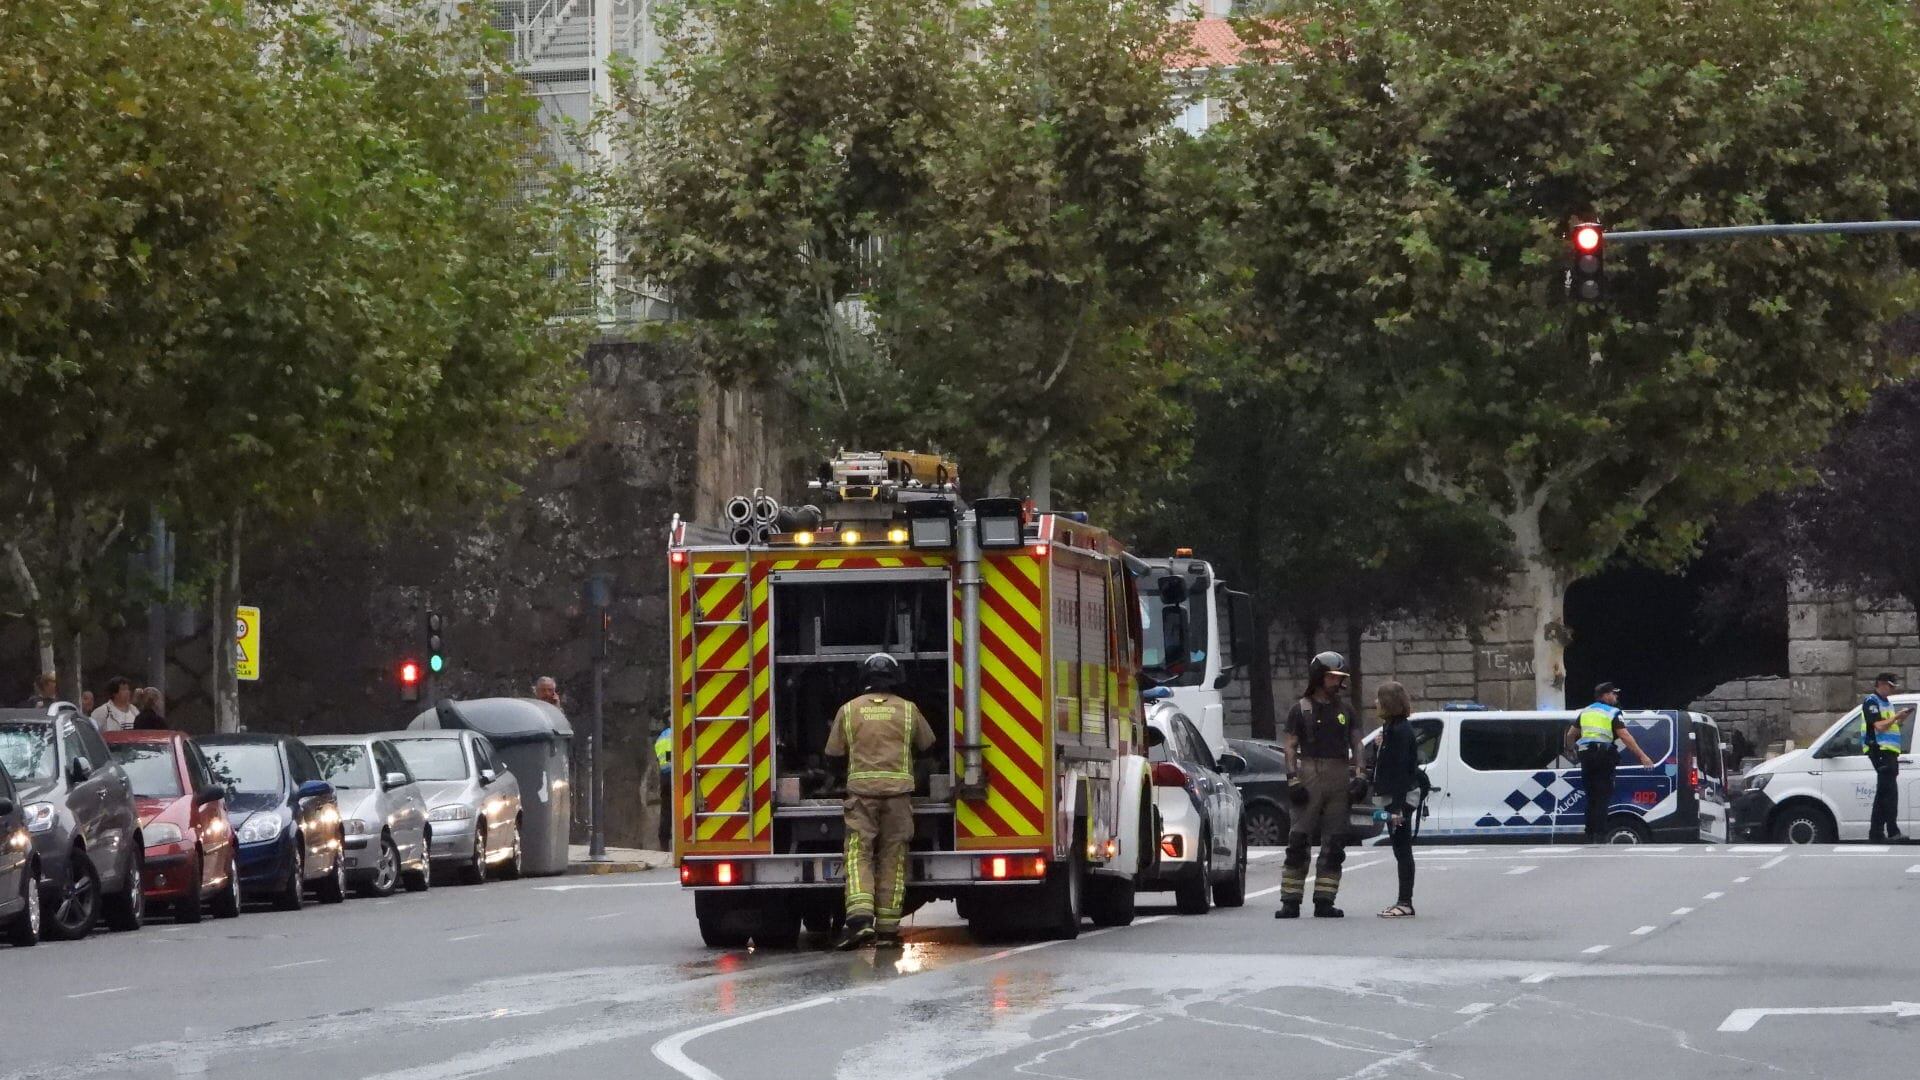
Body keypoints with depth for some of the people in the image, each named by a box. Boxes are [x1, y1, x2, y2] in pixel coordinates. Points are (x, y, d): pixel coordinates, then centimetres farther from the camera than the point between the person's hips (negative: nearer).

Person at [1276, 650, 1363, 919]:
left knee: (1334, 844, 2)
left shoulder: (1345, 710, 15)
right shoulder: (1301, 710, 4)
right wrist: (1293, 780, -8)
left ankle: (1324, 901, 6)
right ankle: (1290, 902, -7)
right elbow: (1291, 747, 1)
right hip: (1310, 775, -4)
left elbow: (1356, 744, 14)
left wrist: (1357, 776, 2)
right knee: (1299, 840, -7)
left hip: (1339, 778, 4)